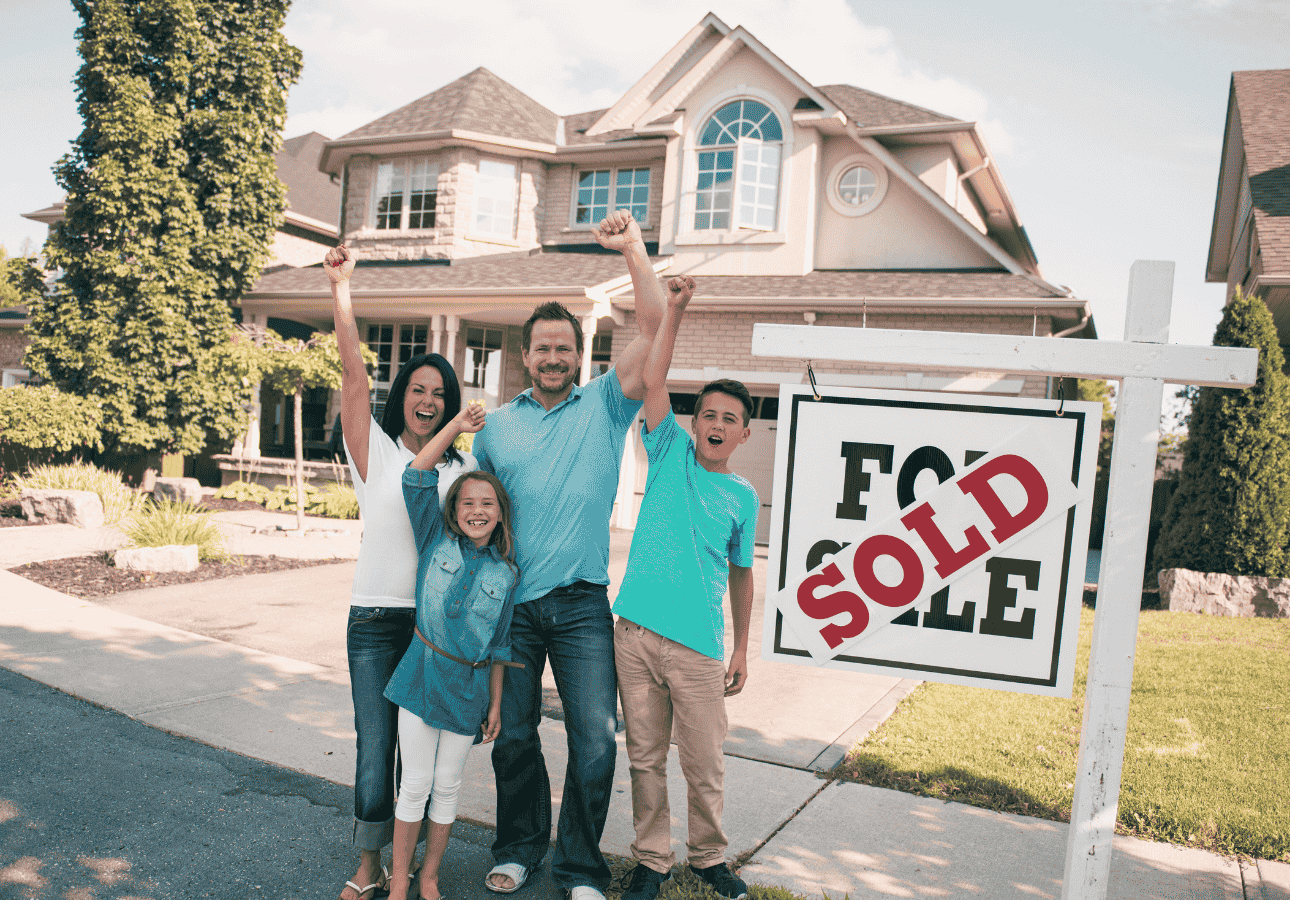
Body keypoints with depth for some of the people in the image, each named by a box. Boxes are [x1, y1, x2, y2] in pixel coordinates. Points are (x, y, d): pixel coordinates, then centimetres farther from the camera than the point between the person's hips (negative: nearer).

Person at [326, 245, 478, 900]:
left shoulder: (464, 469, 9)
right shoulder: (376, 451, 1)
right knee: (375, 747, -1)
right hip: (376, 619, -2)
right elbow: (354, 376, -8)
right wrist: (341, 292, -15)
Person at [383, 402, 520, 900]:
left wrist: (496, 704, 7)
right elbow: (417, 477, -10)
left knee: (447, 785, 12)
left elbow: (499, 646, 7)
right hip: (422, 675, -1)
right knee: (415, 784, 5)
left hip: (470, 686, 1)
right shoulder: (436, 541, 0)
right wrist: (455, 427, -12)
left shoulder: (505, 574, 1)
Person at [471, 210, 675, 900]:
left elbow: (655, 330, -8)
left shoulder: (604, 407, 3)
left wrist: (633, 250, -13)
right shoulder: (497, 424, 10)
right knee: (512, 738, 11)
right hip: (510, 604, 2)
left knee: (595, 745, -1)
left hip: (580, 604, -2)